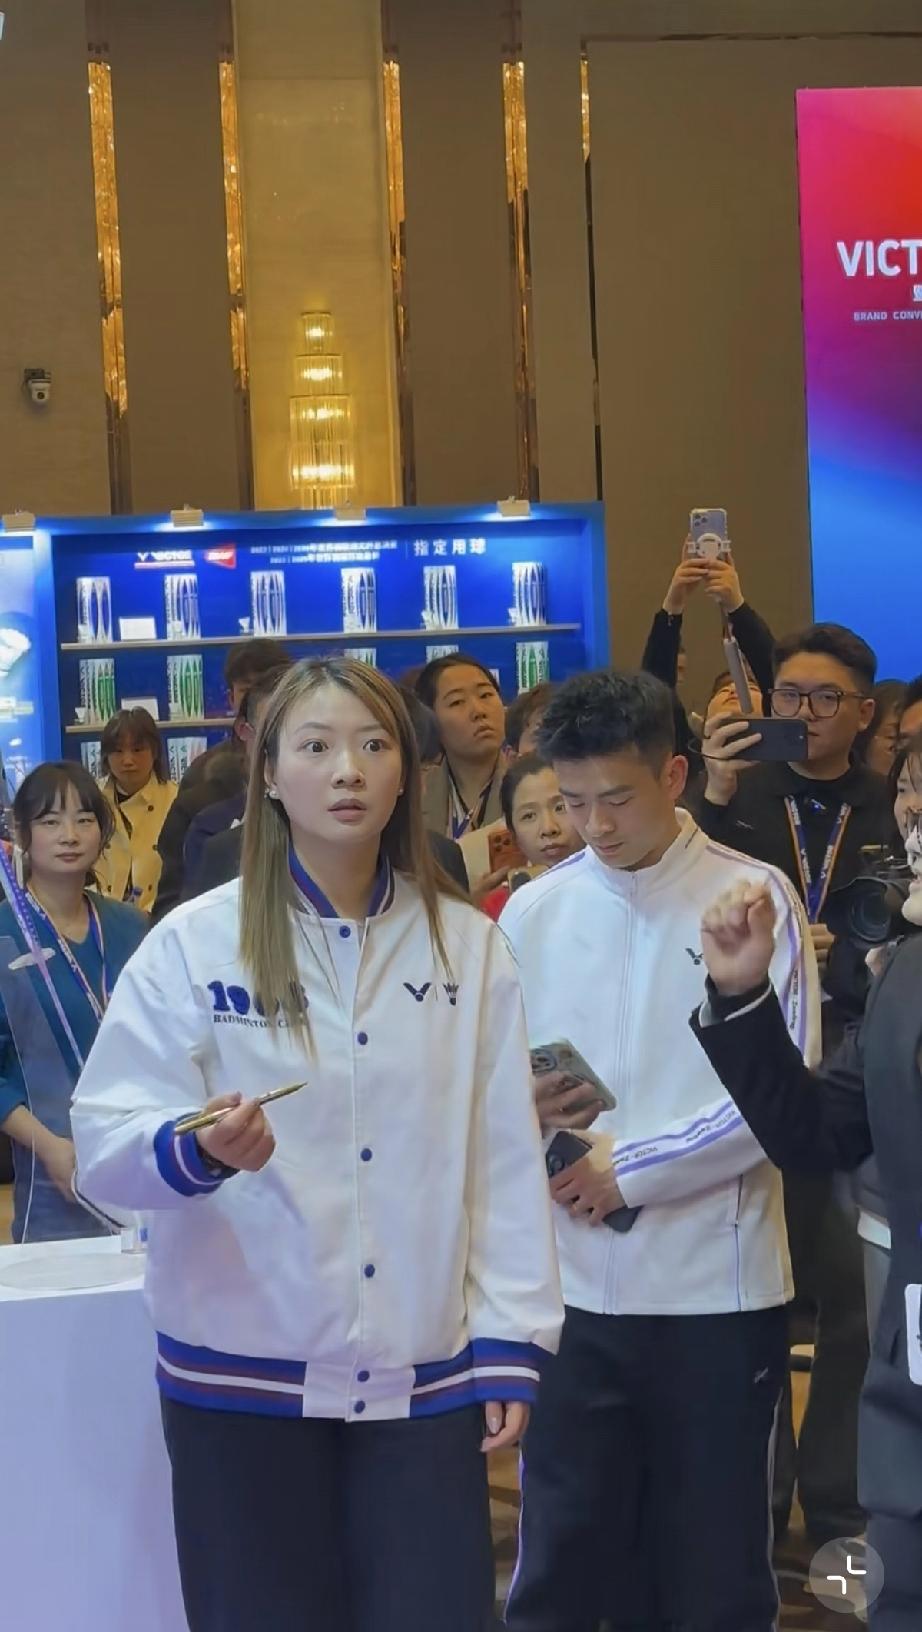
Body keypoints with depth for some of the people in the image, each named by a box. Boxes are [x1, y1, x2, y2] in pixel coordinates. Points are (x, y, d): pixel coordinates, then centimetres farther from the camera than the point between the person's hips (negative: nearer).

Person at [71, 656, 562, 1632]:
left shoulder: (468, 945, 4)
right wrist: (192, 1150, -28)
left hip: (422, 1378, 2)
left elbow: (506, 1159, 5)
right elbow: (103, 1142, -8)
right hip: (244, 1374, -1)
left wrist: (509, 1342, 2)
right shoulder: (195, 942, -4)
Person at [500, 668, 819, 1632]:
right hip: (573, 1283, 3)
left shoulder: (755, 896, -4)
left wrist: (631, 1167, -13)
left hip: (717, 1284, -2)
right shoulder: (531, 912, 6)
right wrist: (520, 1108, -14)